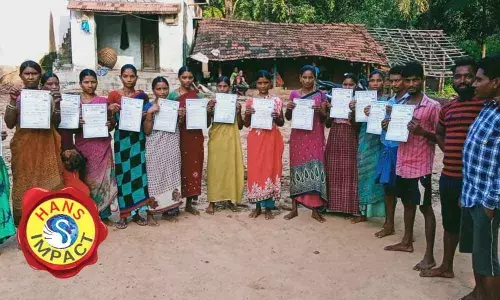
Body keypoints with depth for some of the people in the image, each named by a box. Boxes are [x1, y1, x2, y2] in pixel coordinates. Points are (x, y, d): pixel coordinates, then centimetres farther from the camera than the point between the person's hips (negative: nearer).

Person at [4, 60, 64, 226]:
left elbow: (56, 122, 3)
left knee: (47, 183, 1)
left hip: (45, 145, 0)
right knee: (24, 184, 4)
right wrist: (13, 102, -14)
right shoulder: (17, 96, 2)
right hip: (24, 145, 0)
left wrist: (57, 104, -13)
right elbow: (9, 124, -2)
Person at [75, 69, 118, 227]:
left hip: (102, 144, 1)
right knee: (85, 179, 1)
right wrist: (77, 123, -17)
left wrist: (110, 124, -11)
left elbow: (112, 124, 11)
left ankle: (104, 215, 9)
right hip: (83, 144, -1)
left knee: (102, 178, 2)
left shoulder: (103, 101, 7)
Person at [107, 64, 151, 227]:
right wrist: (111, 110, -17)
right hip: (121, 138, -2)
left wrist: (146, 116, -6)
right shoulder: (114, 95, 2)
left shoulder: (142, 96, 8)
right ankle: (123, 213, 8)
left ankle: (135, 212, 11)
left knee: (138, 172, 1)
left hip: (138, 138, 2)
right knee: (123, 174, 0)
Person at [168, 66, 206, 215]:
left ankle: (189, 203, 16)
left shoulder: (198, 95, 7)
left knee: (194, 167, 5)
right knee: (179, 167, -2)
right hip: (179, 135, -2)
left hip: (195, 136, 3)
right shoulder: (172, 95, 0)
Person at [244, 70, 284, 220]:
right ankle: (257, 206, 16)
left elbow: (281, 123, 7)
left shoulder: (277, 100, 3)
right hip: (256, 139, 1)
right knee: (255, 170, 3)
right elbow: (246, 124, 7)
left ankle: (268, 207, 12)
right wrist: (247, 114, -12)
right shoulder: (251, 101, 4)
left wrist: (276, 117, -13)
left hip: (271, 139, -1)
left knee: (270, 169, 1)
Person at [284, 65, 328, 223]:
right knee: (297, 168, 3)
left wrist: (320, 111, -17)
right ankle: (294, 208, 11)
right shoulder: (294, 94, 6)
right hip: (298, 136, 1)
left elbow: (324, 118, 3)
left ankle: (315, 210, 5)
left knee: (315, 168, -4)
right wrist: (288, 108, -13)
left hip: (315, 137, -1)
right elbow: (288, 117, 7)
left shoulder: (320, 95, 4)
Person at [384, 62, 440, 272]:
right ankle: (407, 242, 34)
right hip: (402, 163, 6)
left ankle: (429, 256, 7)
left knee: (425, 208, 1)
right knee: (408, 203, 19)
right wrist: (389, 125, -4)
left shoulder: (433, 106, -9)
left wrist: (422, 131, -25)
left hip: (421, 166, -6)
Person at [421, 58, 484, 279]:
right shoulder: (447, 107, 11)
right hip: (448, 176, 7)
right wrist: (449, 153, 12)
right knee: (450, 224, 21)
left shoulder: (486, 104, -10)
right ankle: (446, 267, 39)